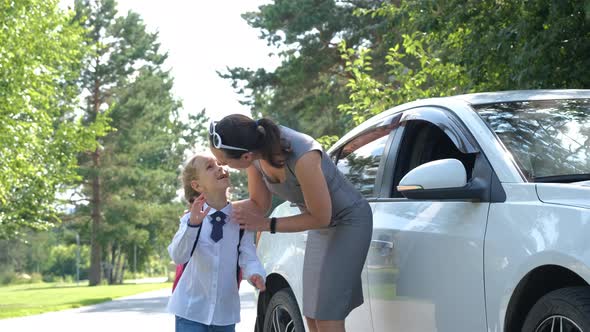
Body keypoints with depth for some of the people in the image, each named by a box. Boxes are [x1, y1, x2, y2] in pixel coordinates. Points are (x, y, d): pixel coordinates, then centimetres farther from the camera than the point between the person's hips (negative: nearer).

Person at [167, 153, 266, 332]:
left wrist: (255, 274, -29)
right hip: (191, 309, -2)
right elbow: (178, 256, -20)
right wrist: (193, 224, -35)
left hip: (225, 311, 2)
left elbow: (248, 258, -6)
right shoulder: (191, 218, -8)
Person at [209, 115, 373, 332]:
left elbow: (321, 218, -23)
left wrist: (266, 225, -20)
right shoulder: (257, 151, -16)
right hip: (321, 228, 8)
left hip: (349, 221, -8)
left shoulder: (302, 158, -37)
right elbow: (259, 204, -1)